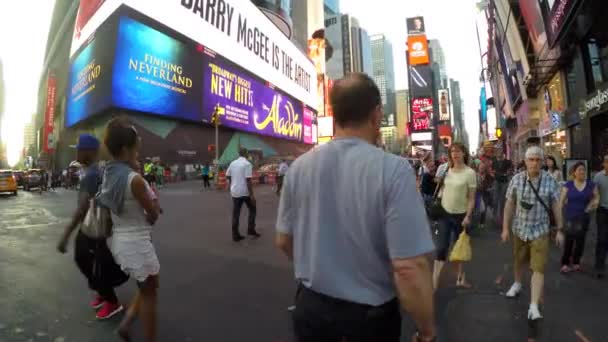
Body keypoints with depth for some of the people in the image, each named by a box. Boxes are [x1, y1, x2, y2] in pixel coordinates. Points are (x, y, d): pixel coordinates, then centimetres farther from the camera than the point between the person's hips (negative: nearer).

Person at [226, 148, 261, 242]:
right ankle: (251, 230, 14)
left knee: (236, 213, 7)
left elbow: (227, 176, 14)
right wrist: (252, 194, -16)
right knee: (252, 210, 15)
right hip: (245, 192, -5)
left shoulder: (232, 163, 7)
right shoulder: (247, 164, -12)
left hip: (235, 192, 5)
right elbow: (248, 180, -18)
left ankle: (235, 235, 10)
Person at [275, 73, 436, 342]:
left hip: (310, 307, 2)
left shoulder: (299, 166, -10)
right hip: (370, 316, -1)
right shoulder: (393, 169, -22)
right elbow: (409, 269, -24)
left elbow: (283, 241, 1)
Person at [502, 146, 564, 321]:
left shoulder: (550, 181, -8)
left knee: (539, 268, -5)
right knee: (518, 261, 20)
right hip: (519, 229, 2)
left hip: (540, 230, -1)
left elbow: (556, 206, 0)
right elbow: (509, 204, -2)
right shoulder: (516, 179, -7)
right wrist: (505, 228, -2)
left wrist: (560, 230, 0)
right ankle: (517, 284, 47)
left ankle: (534, 306, 0)